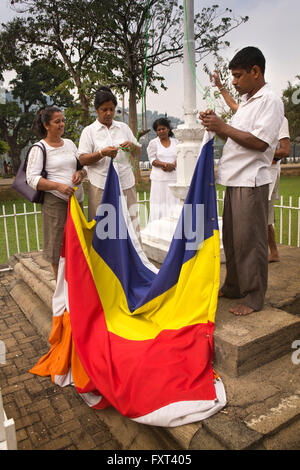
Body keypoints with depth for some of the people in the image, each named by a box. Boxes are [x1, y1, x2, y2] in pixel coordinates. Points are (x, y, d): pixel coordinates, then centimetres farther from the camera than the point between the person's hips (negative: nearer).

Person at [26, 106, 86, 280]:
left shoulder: (69, 143, 13)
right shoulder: (39, 149, -4)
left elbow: (83, 166, 19)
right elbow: (32, 178, -11)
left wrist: (80, 173, -6)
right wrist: (58, 186, -23)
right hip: (55, 202, -5)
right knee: (57, 244, 0)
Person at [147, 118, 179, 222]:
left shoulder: (175, 142, 14)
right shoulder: (153, 143, 7)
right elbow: (152, 160, -2)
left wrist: (172, 165, -15)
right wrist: (165, 164, -18)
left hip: (174, 177, 2)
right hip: (159, 178, -2)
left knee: (173, 202, 0)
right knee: (159, 202, -4)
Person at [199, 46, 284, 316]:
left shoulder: (270, 100, -8)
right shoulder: (246, 101, 20)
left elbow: (260, 141, -18)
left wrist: (223, 127, -14)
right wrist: (215, 124, 7)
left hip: (251, 182, -9)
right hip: (234, 180, 9)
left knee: (249, 241, -4)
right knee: (231, 238, 13)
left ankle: (254, 298, 7)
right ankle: (234, 287, 27)